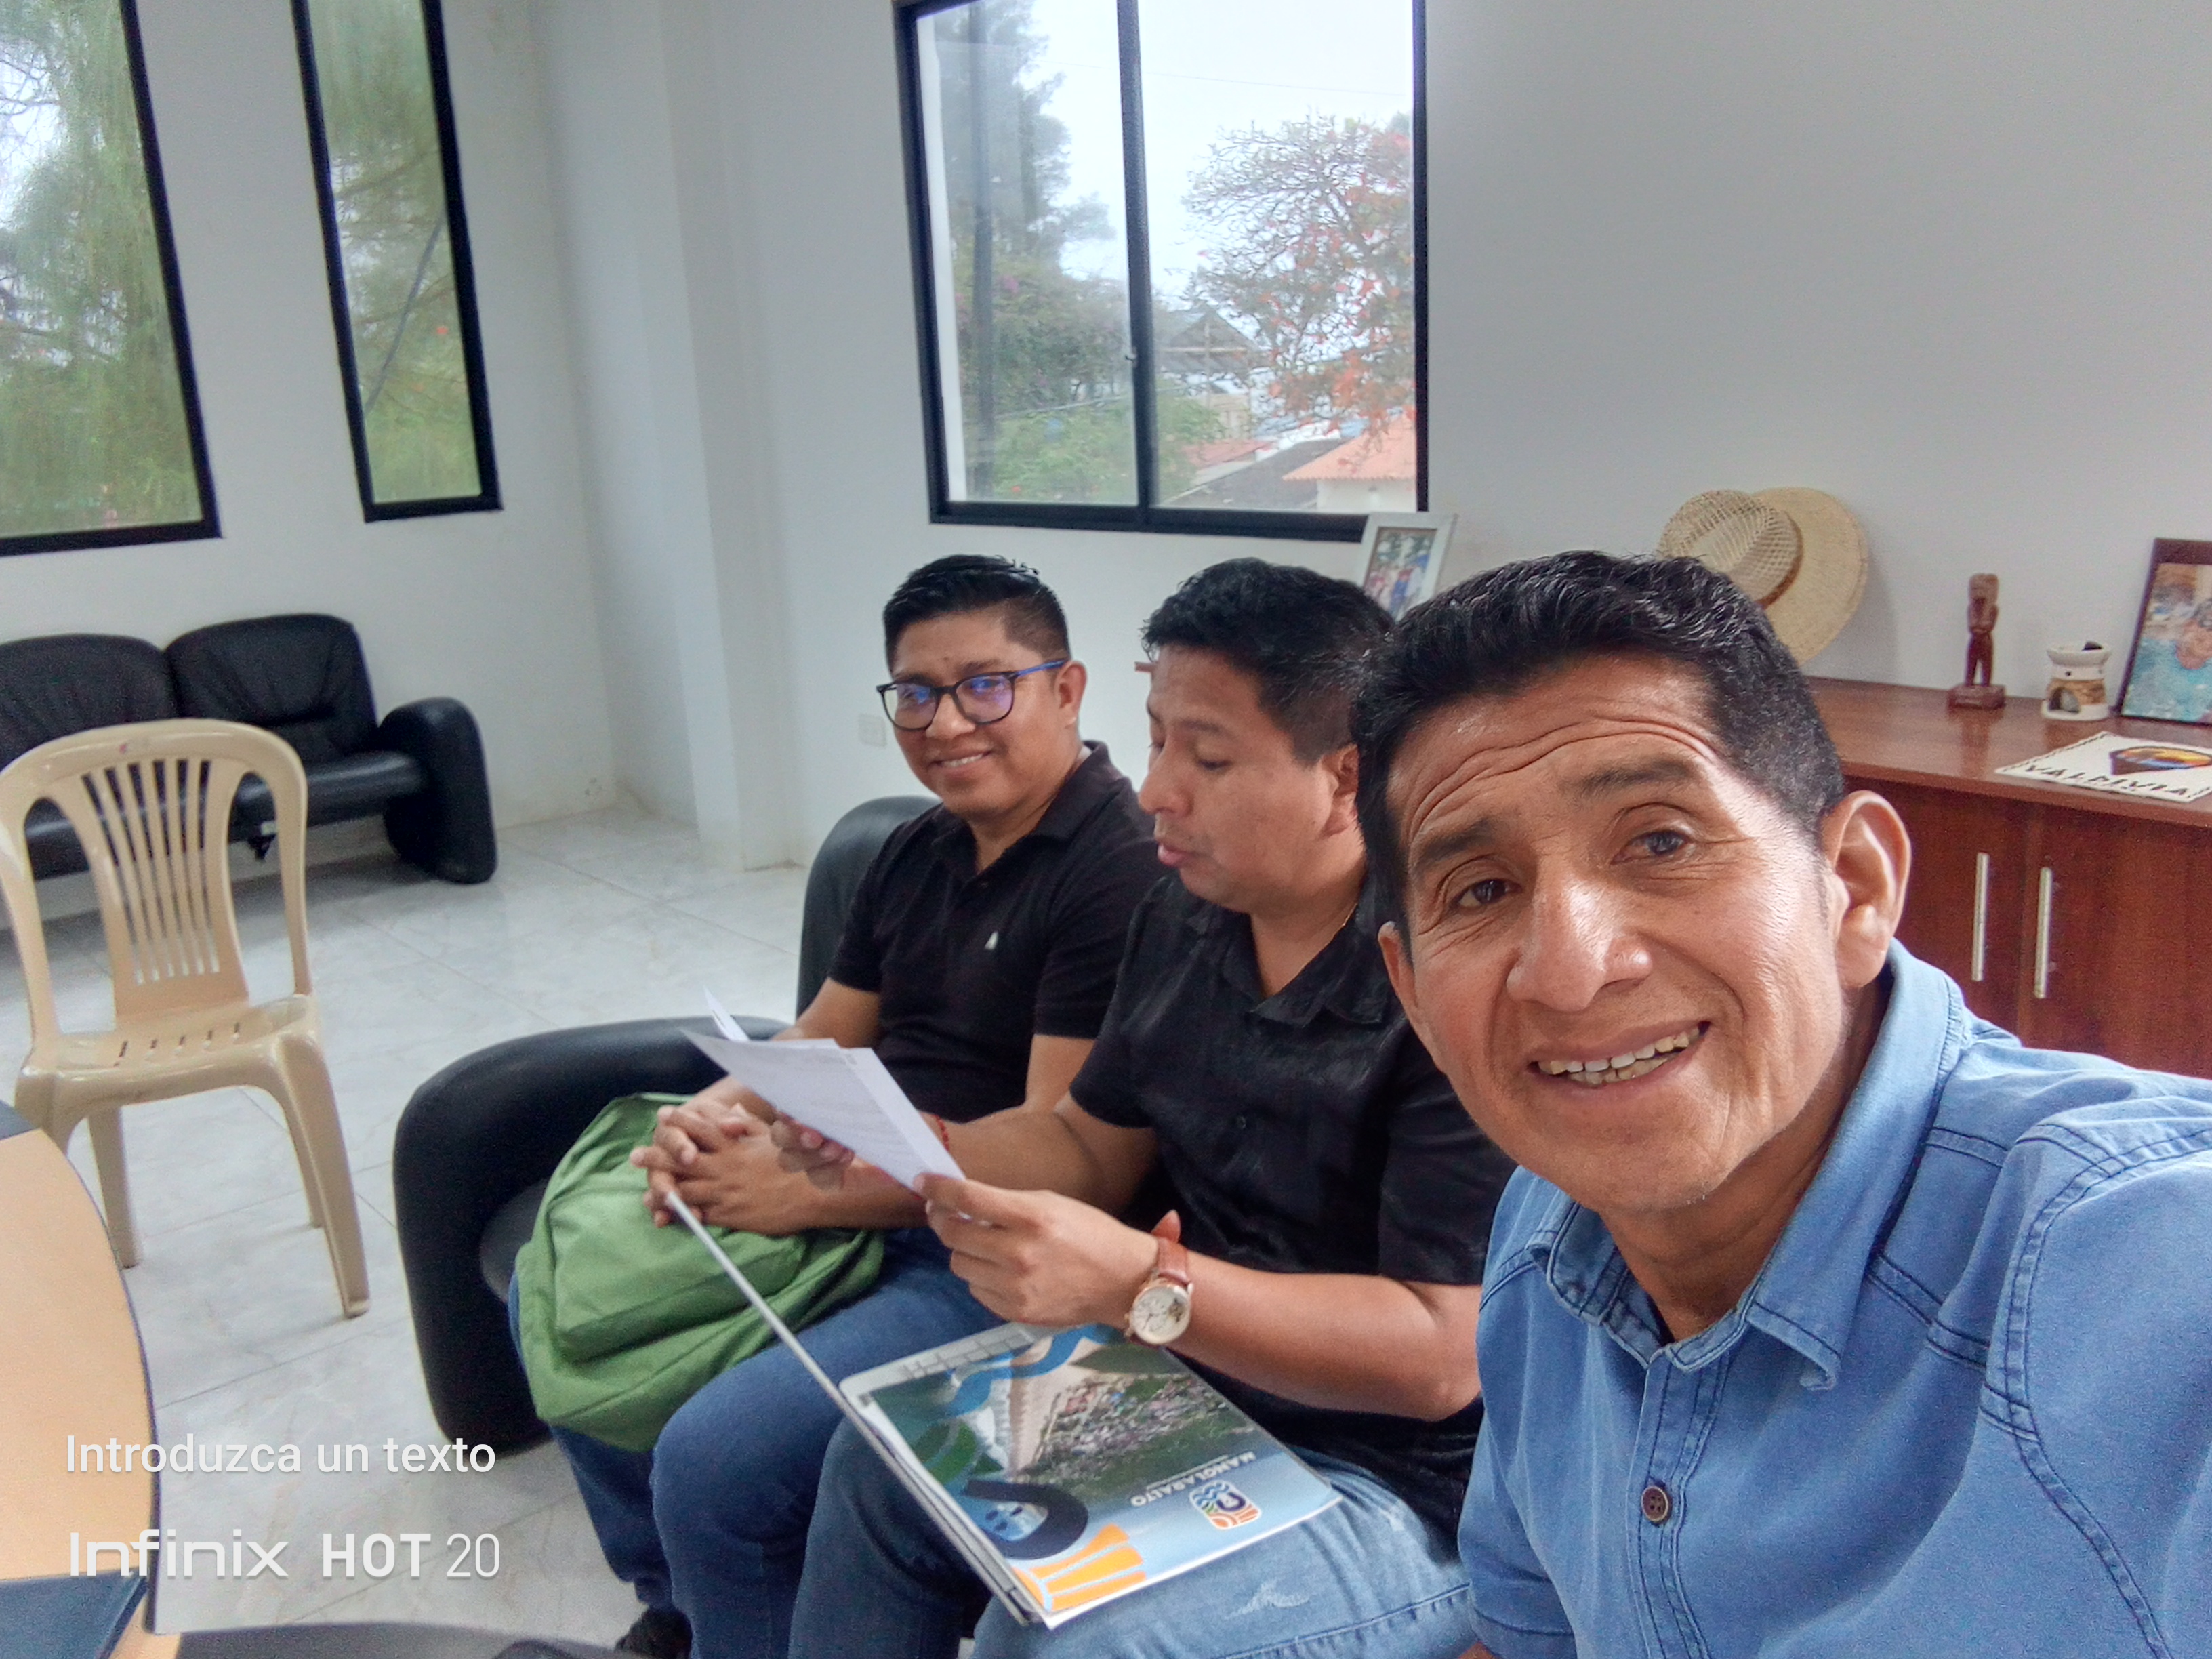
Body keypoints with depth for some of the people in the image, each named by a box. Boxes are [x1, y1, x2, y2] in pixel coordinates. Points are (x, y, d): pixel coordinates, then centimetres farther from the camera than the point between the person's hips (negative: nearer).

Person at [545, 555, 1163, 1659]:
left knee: (715, 1458, -23)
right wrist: (712, 1113, -7)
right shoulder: (919, 852, 11)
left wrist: (805, 1191, -22)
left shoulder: (1124, 871, -19)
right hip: (842, 1203, 10)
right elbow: (820, 1040, 14)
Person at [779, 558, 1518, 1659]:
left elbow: (1442, 1355, -27)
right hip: (1186, 1377, 8)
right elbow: (1091, 1146, 11)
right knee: (881, 1464, 9)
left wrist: (1134, 1281, -35)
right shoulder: (1183, 918, 1)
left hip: (1399, 1483, -8)